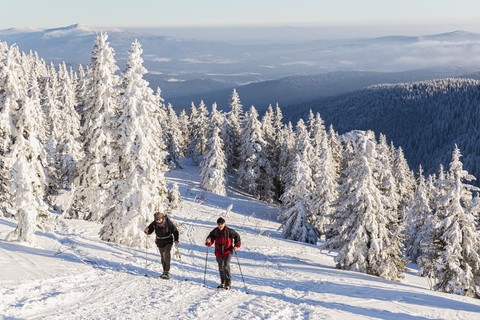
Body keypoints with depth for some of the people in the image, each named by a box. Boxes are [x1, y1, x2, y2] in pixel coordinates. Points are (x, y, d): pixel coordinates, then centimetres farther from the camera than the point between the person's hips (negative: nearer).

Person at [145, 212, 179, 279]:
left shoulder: (168, 222, -20)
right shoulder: (154, 224, -12)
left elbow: (175, 231, -11)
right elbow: (150, 231, 2)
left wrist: (176, 240, -22)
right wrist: (147, 231, -22)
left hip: (168, 241, -4)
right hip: (160, 242, 4)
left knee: (166, 253, -23)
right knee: (162, 256, 10)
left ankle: (167, 272, -25)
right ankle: (165, 271, 26)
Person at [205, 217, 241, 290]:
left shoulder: (229, 231, -12)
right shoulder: (215, 232, -5)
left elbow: (237, 236, 1)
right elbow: (211, 238, 0)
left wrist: (236, 245, -9)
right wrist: (208, 242, -24)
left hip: (228, 252, -4)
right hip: (218, 253, 4)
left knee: (226, 266, -21)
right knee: (221, 268, 13)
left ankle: (228, 283, -13)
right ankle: (223, 282, 32)